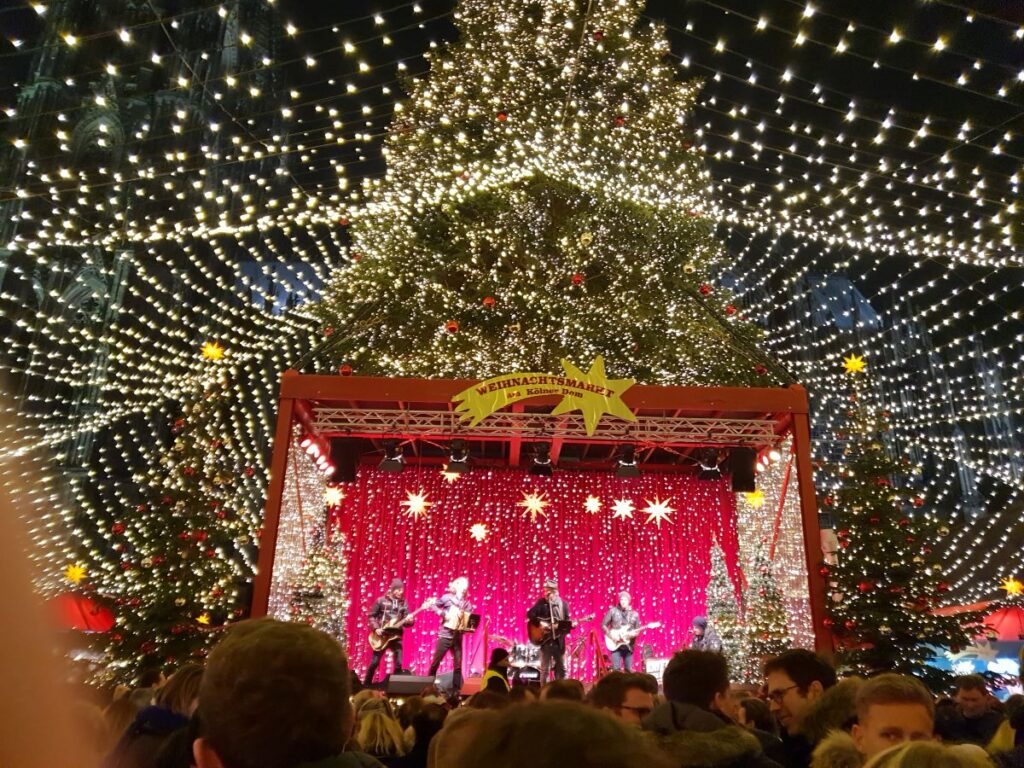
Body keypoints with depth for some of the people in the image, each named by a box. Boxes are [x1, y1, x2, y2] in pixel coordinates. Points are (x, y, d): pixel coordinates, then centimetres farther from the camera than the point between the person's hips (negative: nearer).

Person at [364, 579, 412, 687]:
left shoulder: (403, 603, 7)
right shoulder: (381, 600, -2)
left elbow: (407, 621, 7)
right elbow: (371, 615, 2)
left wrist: (409, 621, -16)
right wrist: (376, 628, -10)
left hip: (396, 636, 2)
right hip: (382, 636, -2)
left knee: (398, 664, -3)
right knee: (374, 663, 1)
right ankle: (366, 685, 16)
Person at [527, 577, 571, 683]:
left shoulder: (563, 604, 7)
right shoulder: (542, 602, -2)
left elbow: (566, 621, 9)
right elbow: (530, 614, -10)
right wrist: (540, 622, -20)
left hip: (559, 640, 3)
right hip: (546, 639, -3)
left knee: (561, 668, 8)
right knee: (545, 669, 0)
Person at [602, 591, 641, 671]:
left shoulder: (634, 614, 7)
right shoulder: (613, 611, 0)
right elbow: (603, 625, 1)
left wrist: (634, 634, -12)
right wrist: (611, 635, -12)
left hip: (628, 645, 2)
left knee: (628, 669, 3)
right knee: (616, 668, -10)